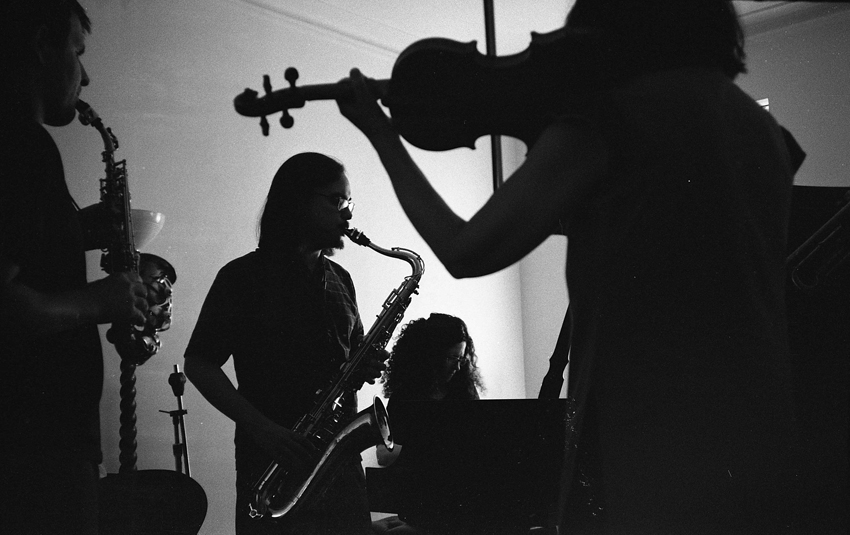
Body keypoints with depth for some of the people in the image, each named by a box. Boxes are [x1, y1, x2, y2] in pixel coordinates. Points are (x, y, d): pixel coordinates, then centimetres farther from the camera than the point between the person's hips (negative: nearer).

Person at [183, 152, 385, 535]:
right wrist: (261, 428, -17)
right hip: (271, 460, -5)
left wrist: (365, 367, 0)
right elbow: (197, 364, -6)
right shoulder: (245, 276, -3)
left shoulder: (339, 280, 15)